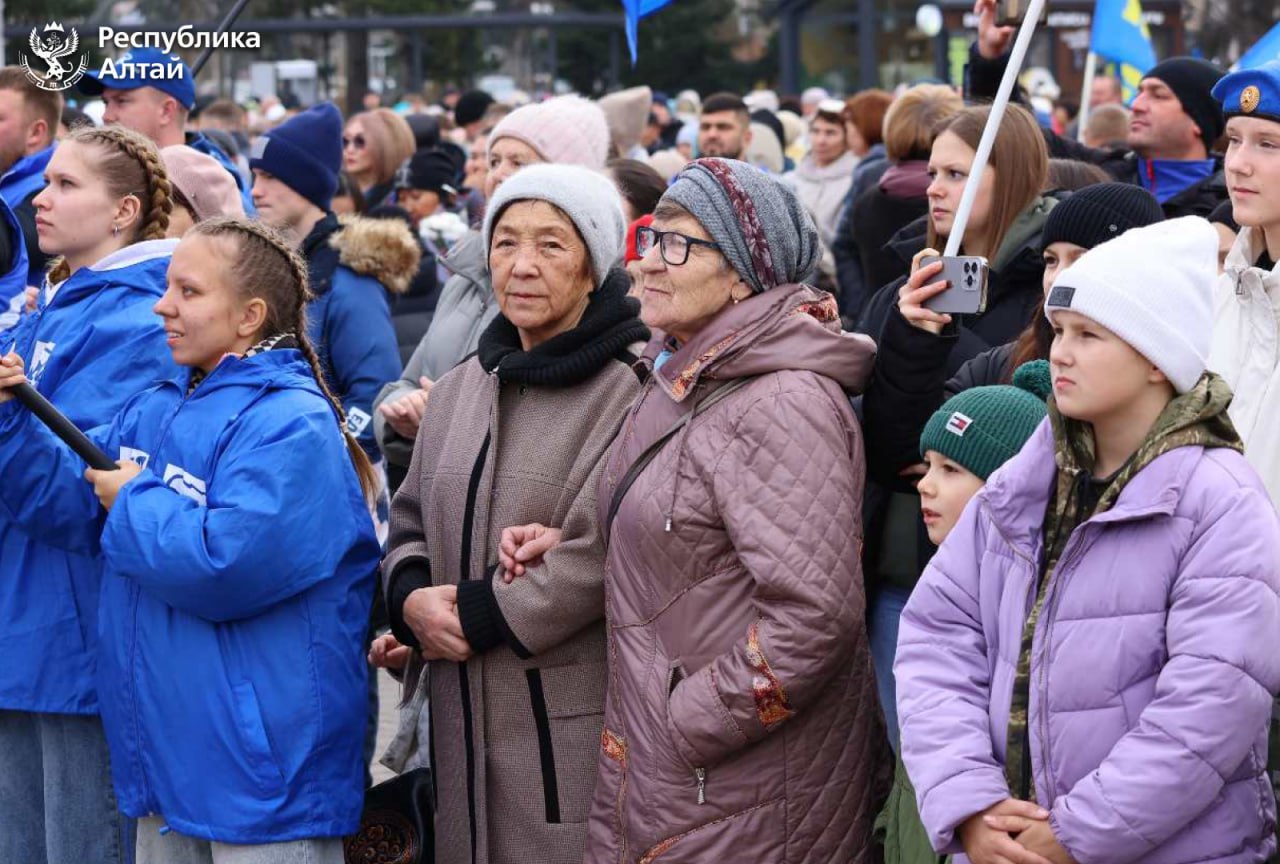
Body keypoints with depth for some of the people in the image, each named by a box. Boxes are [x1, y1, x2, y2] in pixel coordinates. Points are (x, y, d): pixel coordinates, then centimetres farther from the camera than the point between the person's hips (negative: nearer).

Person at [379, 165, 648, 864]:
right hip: (463, 721, 7)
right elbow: (412, 522, 20)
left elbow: (599, 555, -18)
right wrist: (411, 600, -1)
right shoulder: (463, 386, 15)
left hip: (574, 725, -7)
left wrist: (477, 615, -11)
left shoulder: (631, 385, -10)